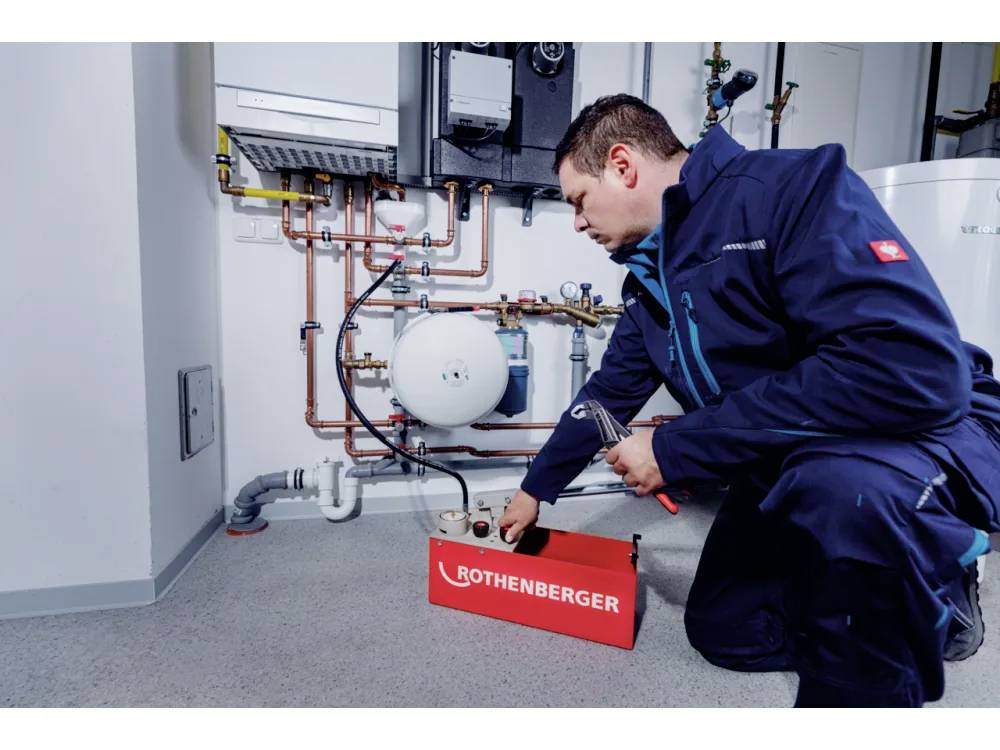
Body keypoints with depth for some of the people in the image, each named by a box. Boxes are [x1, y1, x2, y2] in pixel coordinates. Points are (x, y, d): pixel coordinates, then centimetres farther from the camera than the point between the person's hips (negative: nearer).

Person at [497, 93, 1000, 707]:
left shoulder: (793, 188, -25)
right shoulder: (649, 276, 2)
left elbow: (915, 370, -36)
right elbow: (610, 391, 10)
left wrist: (675, 448, -31)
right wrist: (536, 489, 16)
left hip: (931, 431, -7)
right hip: (788, 461, 7)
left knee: (839, 487, -40)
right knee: (721, 631, 9)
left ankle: (934, 590, -6)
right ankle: (910, 597, 24)